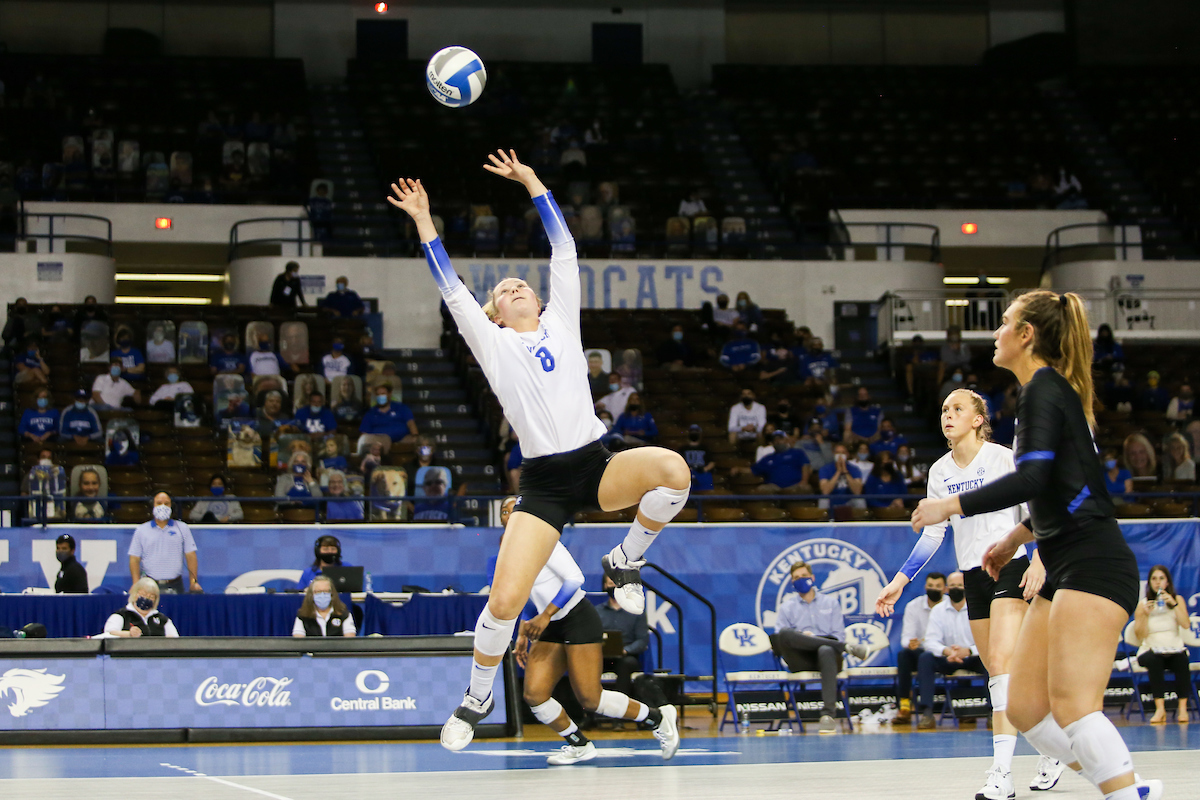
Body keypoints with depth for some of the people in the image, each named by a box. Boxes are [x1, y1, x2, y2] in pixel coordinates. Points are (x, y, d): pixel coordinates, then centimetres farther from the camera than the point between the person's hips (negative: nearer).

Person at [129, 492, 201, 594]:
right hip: (150, 585, 0)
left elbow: (190, 556, 9)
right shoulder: (141, 531, 11)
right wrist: (136, 585, -6)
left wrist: (194, 582, -1)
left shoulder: (182, 528, 13)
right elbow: (134, 559, 7)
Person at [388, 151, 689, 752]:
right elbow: (451, 290, 5)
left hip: (598, 466, 2)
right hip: (543, 482, -2)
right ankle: (478, 698, 12)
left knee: (672, 470, -31)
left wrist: (532, 182, 17)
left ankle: (626, 559, -4)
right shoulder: (493, 343, 10)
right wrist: (424, 222, 5)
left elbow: (564, 248, 16)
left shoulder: (561, 321, 15)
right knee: (504, 600, -15)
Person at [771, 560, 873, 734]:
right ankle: (847, 648, -28)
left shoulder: (831, 602, 23)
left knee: (826, 651, -41)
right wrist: (800, 637, -11)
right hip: (801, 660, 1)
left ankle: (828, 715, -50)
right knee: (784, 633, -34)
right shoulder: (787, 607, 22)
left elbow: (839, 634, 14)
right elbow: (779, 640, 9)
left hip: (826, 653, 0)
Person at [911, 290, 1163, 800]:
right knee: (1026, 709, 3)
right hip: (1065, 572, 10)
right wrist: (1017, 537, 31)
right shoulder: (1054, 391, 21)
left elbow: (1032, 478, -21)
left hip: (1093, 563, -10)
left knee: (1073, 706, -22)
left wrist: (950, 506, -15)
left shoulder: (1043, 390, -8)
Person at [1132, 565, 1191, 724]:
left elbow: (1186, 625, -9)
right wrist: (1145, 614, -17)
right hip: (1151, 651, -1)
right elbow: (1140, 636, -4)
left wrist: (1174, 604, -17)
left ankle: (1183, 708, -34)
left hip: (1175, 650, 1)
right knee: (1154, 660, -36)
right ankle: (1160, 708, -42)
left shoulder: (1177, 599, 7)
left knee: (1181, 658, -34)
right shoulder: (1143, 604, 4)